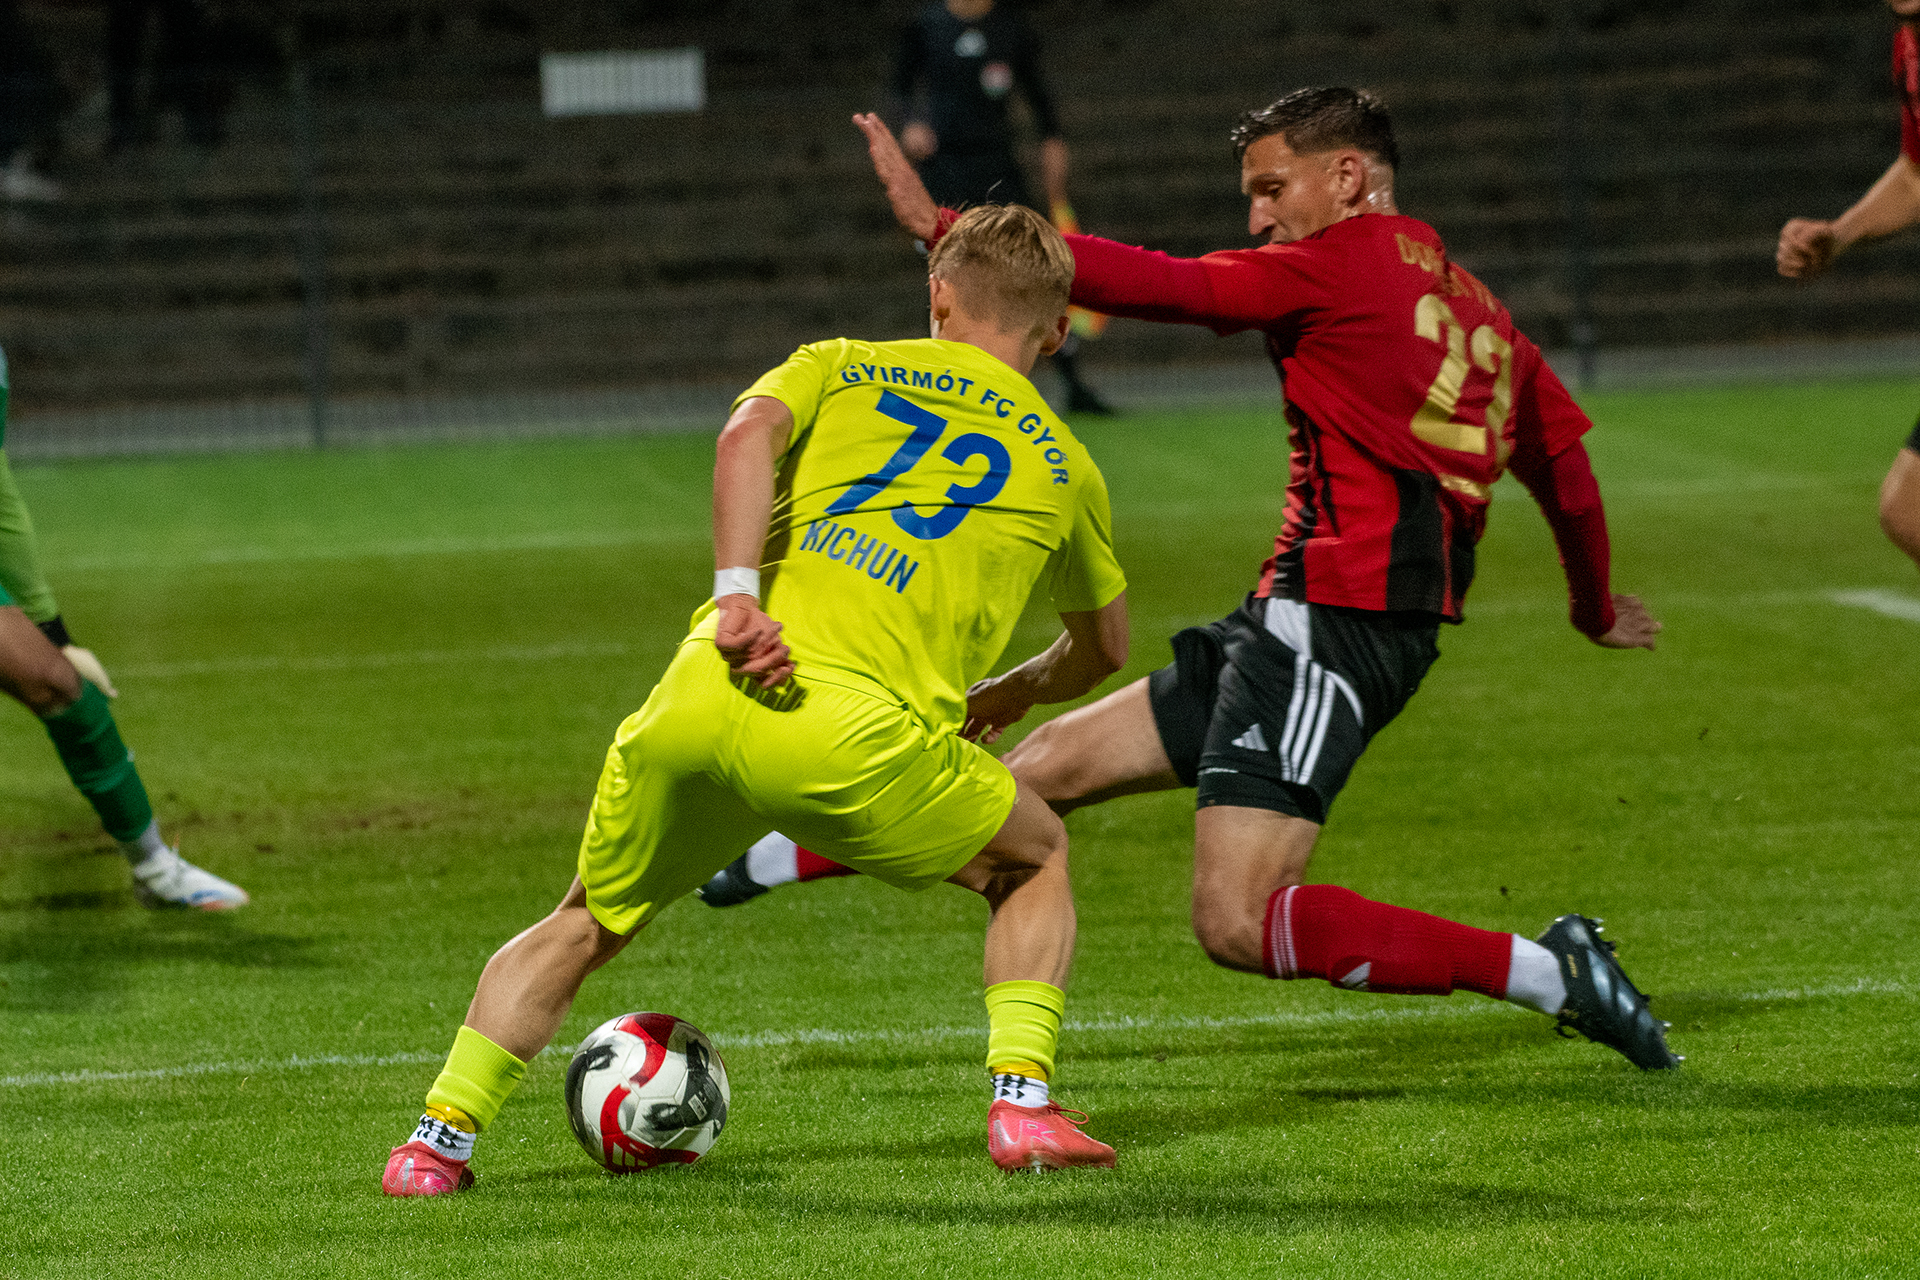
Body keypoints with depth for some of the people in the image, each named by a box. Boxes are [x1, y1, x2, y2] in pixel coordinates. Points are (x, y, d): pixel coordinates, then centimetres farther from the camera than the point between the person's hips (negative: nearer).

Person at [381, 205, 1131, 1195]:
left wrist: (736, 594, -10)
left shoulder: (840, 367, 24)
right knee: (1034, 857, 28)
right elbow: (1104, 649, 41)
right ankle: (1022, 1103, 11)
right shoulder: (1063, 466, 25)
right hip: (858, 734, -2)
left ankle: (436, 1140, 14)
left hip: (698, 703, 2)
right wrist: (1012, 693, 61)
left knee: (585, 926, 26)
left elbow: (748, 434, 0)